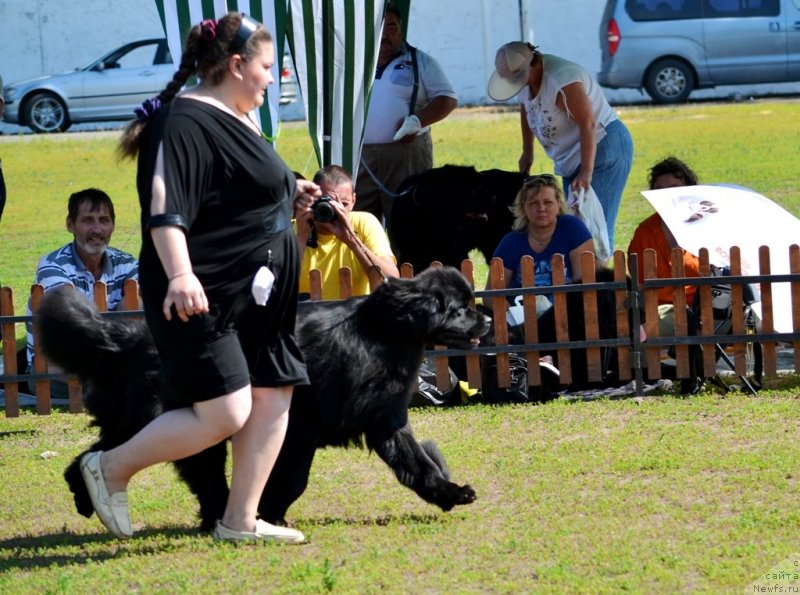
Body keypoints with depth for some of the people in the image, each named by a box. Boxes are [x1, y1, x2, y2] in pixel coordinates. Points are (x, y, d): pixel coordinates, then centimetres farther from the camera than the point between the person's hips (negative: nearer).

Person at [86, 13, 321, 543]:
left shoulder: (240, 122, 16)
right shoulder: (186, 122, -15)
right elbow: (165, 206, -26)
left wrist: (290, 198, 15)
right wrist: (180, 274, -39)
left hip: (259, 296, 10)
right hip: (203, 298, -10)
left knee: (273, 401, 4)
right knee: (225, 414, -12)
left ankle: (240, 521, 10)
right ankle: (111, 470, 4)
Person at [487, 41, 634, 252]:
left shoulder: (562, 81, -28)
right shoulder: (524, 76, 0)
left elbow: (588, 125, -30)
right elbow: (526, 111, 19)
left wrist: (586, 173, -33)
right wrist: (527, 151, 19)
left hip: (604, 147, -10)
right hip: (572, 159, 10)